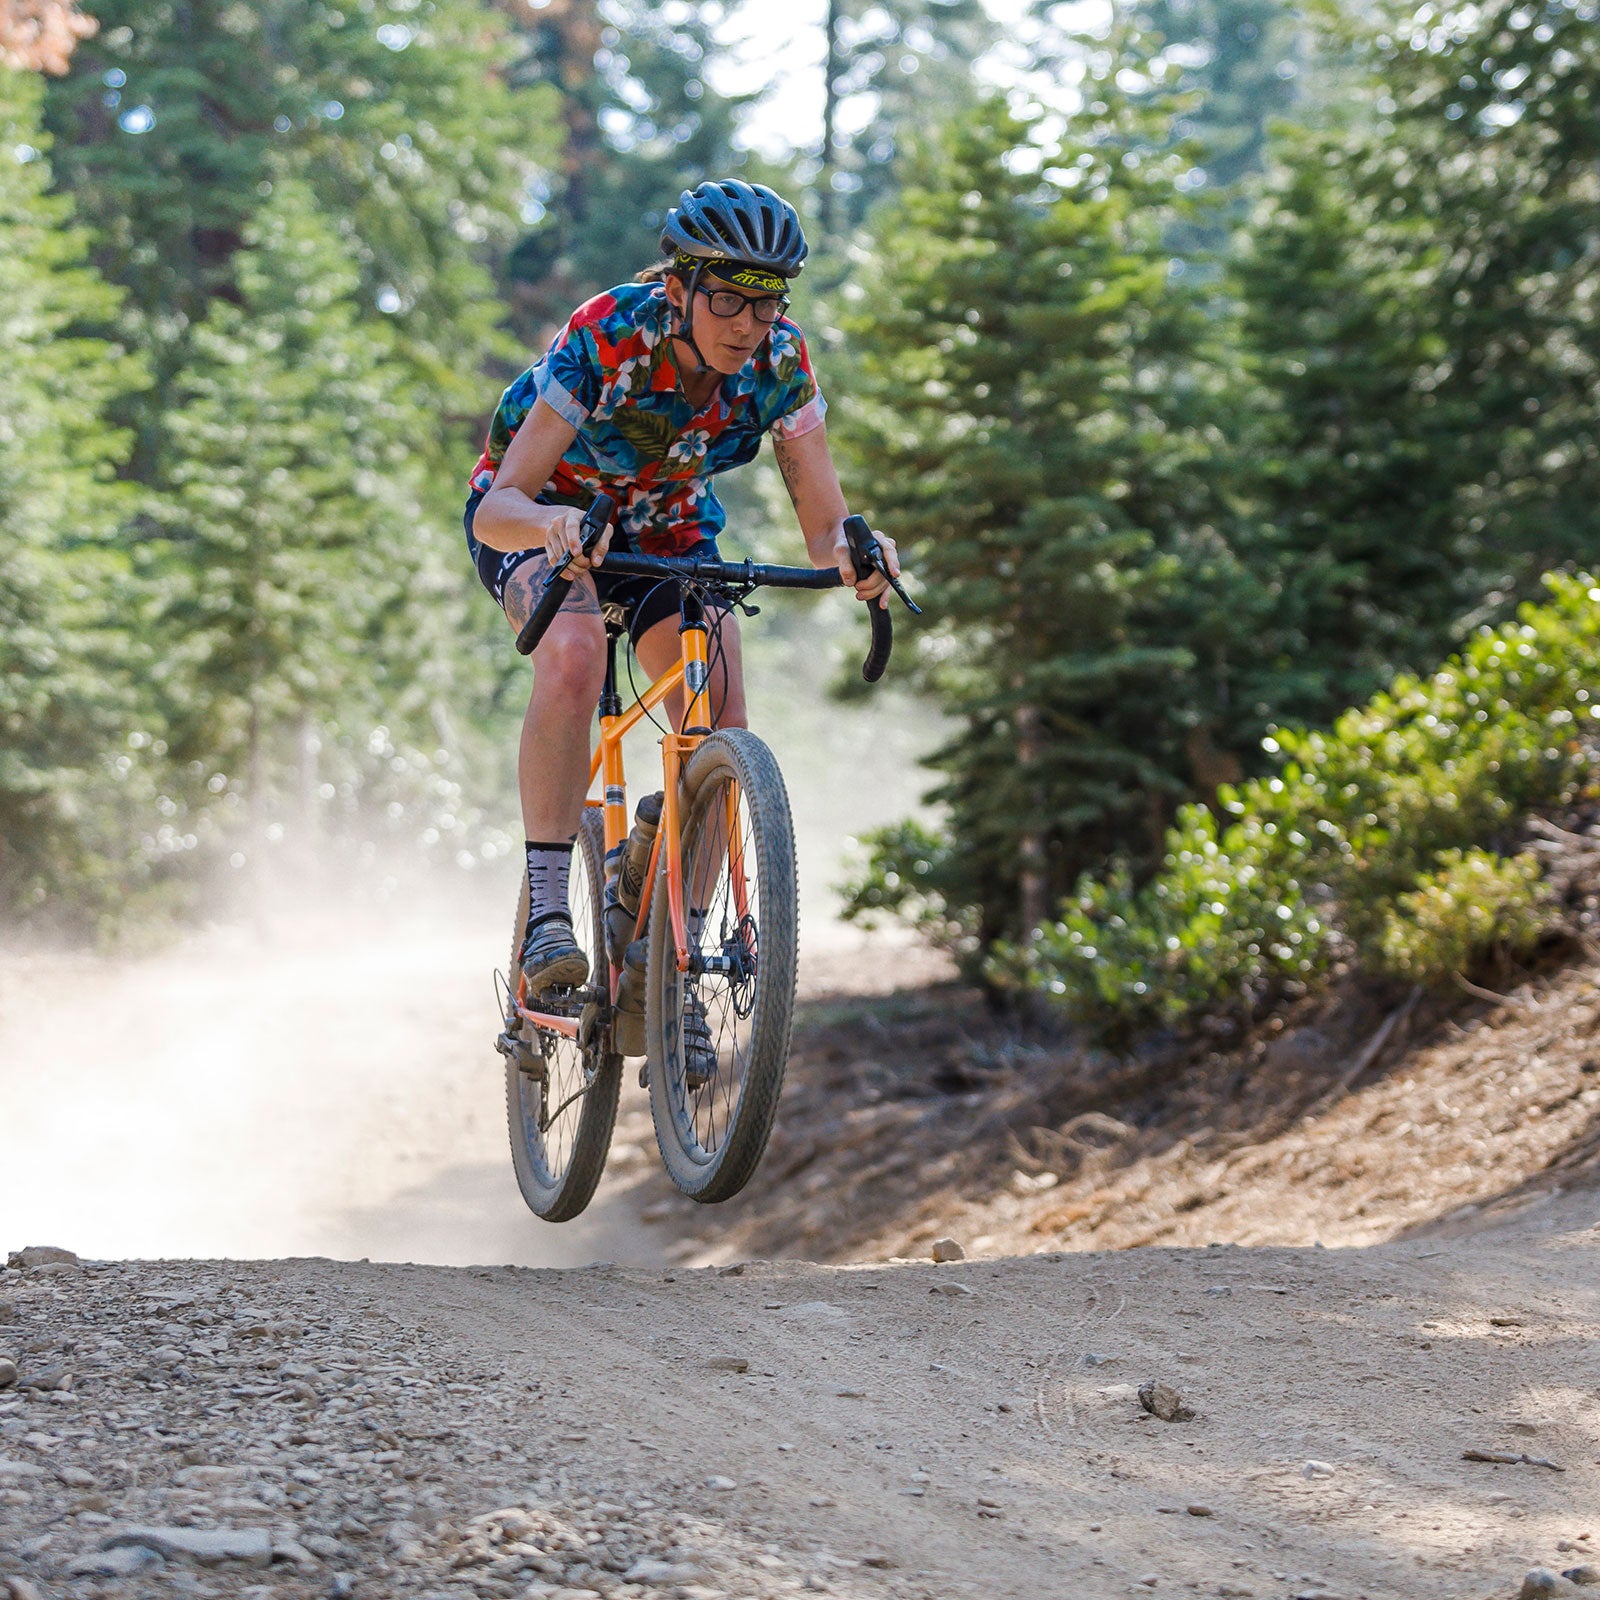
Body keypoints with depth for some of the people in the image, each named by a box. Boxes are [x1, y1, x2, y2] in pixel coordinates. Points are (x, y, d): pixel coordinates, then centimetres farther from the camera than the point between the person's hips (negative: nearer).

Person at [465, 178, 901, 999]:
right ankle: (545, 908, -31)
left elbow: (823, 525, -23)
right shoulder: (604, 340, -34)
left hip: (668, 528, 4)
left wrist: (851, 551, -46)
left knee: (720, 727, -16)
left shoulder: (778, 363, -24)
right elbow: (497, 507, -36)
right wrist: (555, 523, -59)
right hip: (541, 517, -4)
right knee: (575, 654, -35)